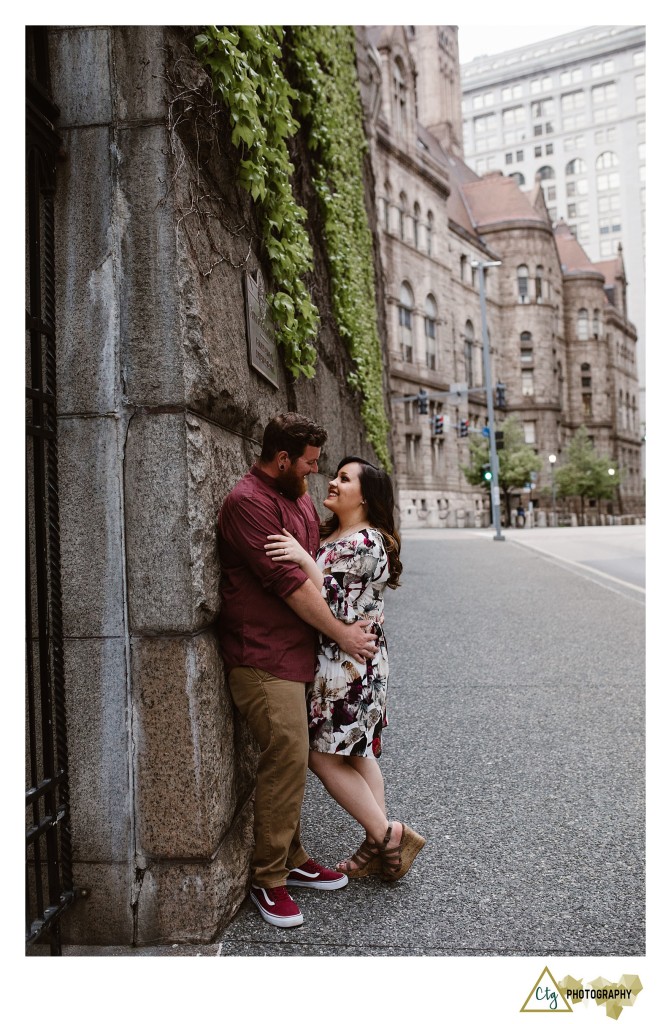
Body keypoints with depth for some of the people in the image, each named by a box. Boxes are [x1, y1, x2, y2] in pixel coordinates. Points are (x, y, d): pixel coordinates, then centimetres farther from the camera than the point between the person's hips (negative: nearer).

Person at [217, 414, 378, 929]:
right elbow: (288, 582, -19)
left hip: (299, 650, 9)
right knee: (286, 757, -7)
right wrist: (340, 632, -12)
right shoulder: (248, 502, -16)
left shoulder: (300, 497, 15)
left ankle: (293, 858, 29)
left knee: (293, 758, 15)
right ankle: (269, 879, 10)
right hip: (264, 657, -9)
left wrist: (350, 623, 16)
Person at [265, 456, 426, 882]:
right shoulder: (331, 535, 12)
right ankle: (380, 845, 27)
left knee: (323, 755, -3)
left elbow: (336, 603, -24)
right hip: (352, 660, 10)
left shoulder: (366, 543, -17)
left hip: (349, 663, -10)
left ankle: (386, 836, 10)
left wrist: (304, 560, -32)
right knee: (357, 754, 15)